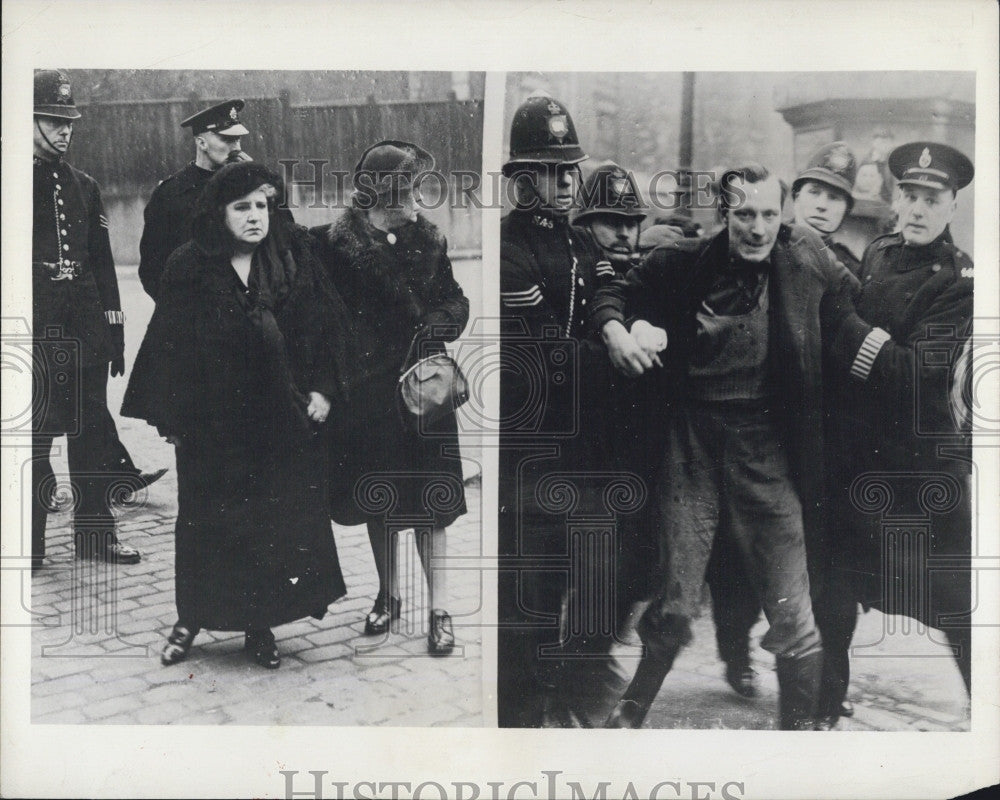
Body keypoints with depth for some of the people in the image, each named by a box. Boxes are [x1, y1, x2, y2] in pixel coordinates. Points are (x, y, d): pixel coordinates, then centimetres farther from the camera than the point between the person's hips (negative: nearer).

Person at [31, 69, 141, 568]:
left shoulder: (84, 187, 15)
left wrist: (114, 329, 11)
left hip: (85, 332, 5)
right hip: (36, 334, -5)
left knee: (91, 431, 8)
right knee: (34, 435, -1)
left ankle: (95, 532, 17)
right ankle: (29, 543, 9)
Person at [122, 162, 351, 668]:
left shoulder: (295, 260, 0)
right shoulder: (190, 270, -5)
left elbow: (328, 323, 4)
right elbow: (168, 344, -2)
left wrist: (323, 389, -4)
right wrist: (169, 415, -4)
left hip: (283, 422, 2)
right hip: (211, 423, -1)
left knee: (277, 522, 6)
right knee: (206, 522, 9)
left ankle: (259, 626, 22)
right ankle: (190, 620, 28)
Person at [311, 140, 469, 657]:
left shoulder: (427, 241, 4)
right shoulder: (335, 243, -5)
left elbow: (455, 303, 4)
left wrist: (432, 328, -14)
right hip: (367, 391, -1)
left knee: (429, 500, 1)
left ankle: (438, 609, 10)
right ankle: (388, 596, 30)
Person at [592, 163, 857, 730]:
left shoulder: (804, 255, 2)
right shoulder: (681, 264, -1)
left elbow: (854, 291, 20)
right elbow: (614, 294, 11)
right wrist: (615, 330, -8)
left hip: (768, 451, 1)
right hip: (694, 446, 0)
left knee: (793, 617, 2)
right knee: (675, 606, 5)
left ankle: (799, 727, 24)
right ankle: (633, 709, 29)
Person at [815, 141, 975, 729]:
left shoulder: (959, 280, -11)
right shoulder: (874, 256, 6)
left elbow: (913, 372, -22)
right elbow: (832, 349, 10)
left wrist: (838, 315, -22)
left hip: (924, 465, -5)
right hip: (854, 455, 5)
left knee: (952, 602, 2)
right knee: (837, 590, 14)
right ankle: (826, 708, 31)